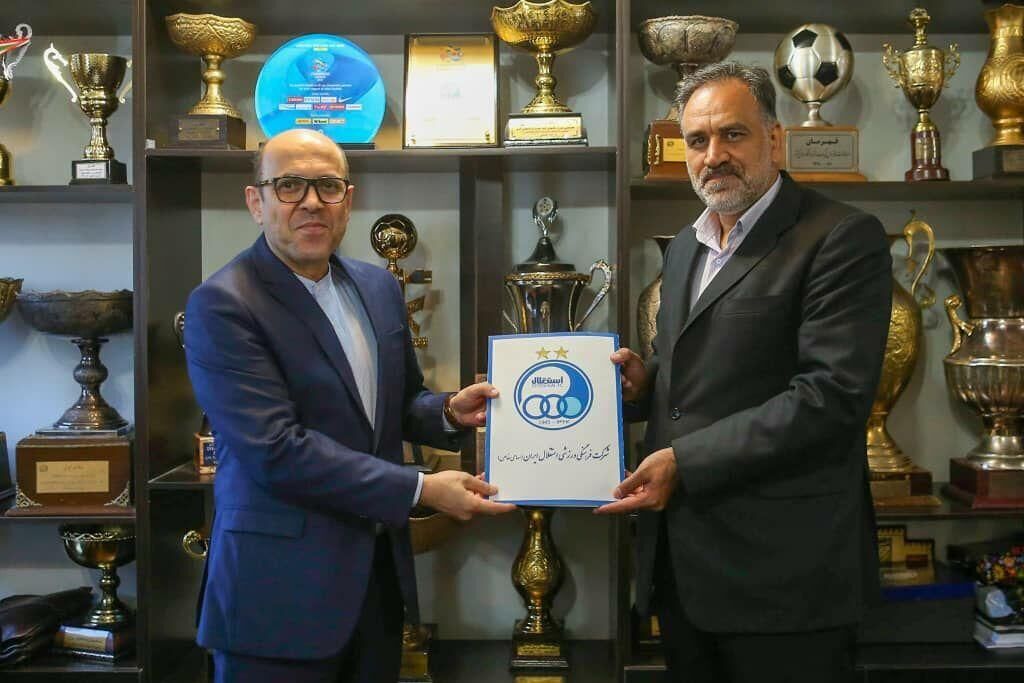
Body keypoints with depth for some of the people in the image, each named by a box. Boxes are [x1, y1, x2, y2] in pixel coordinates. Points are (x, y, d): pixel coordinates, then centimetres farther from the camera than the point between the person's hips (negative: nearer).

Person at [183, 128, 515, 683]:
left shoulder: (378, 287, 8)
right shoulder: (222, 305, -14)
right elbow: (275, 450, -22)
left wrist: (449, 413, -5)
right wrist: (421, 490, -20)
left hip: (380, 570, 7)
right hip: (281, 586, -6)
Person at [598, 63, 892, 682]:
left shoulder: (844, 238, -10)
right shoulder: (687, 247, 16)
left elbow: (832, 394, -19)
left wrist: (684, 461, -20)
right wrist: (646, 380, 1)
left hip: (783, 568, -7)